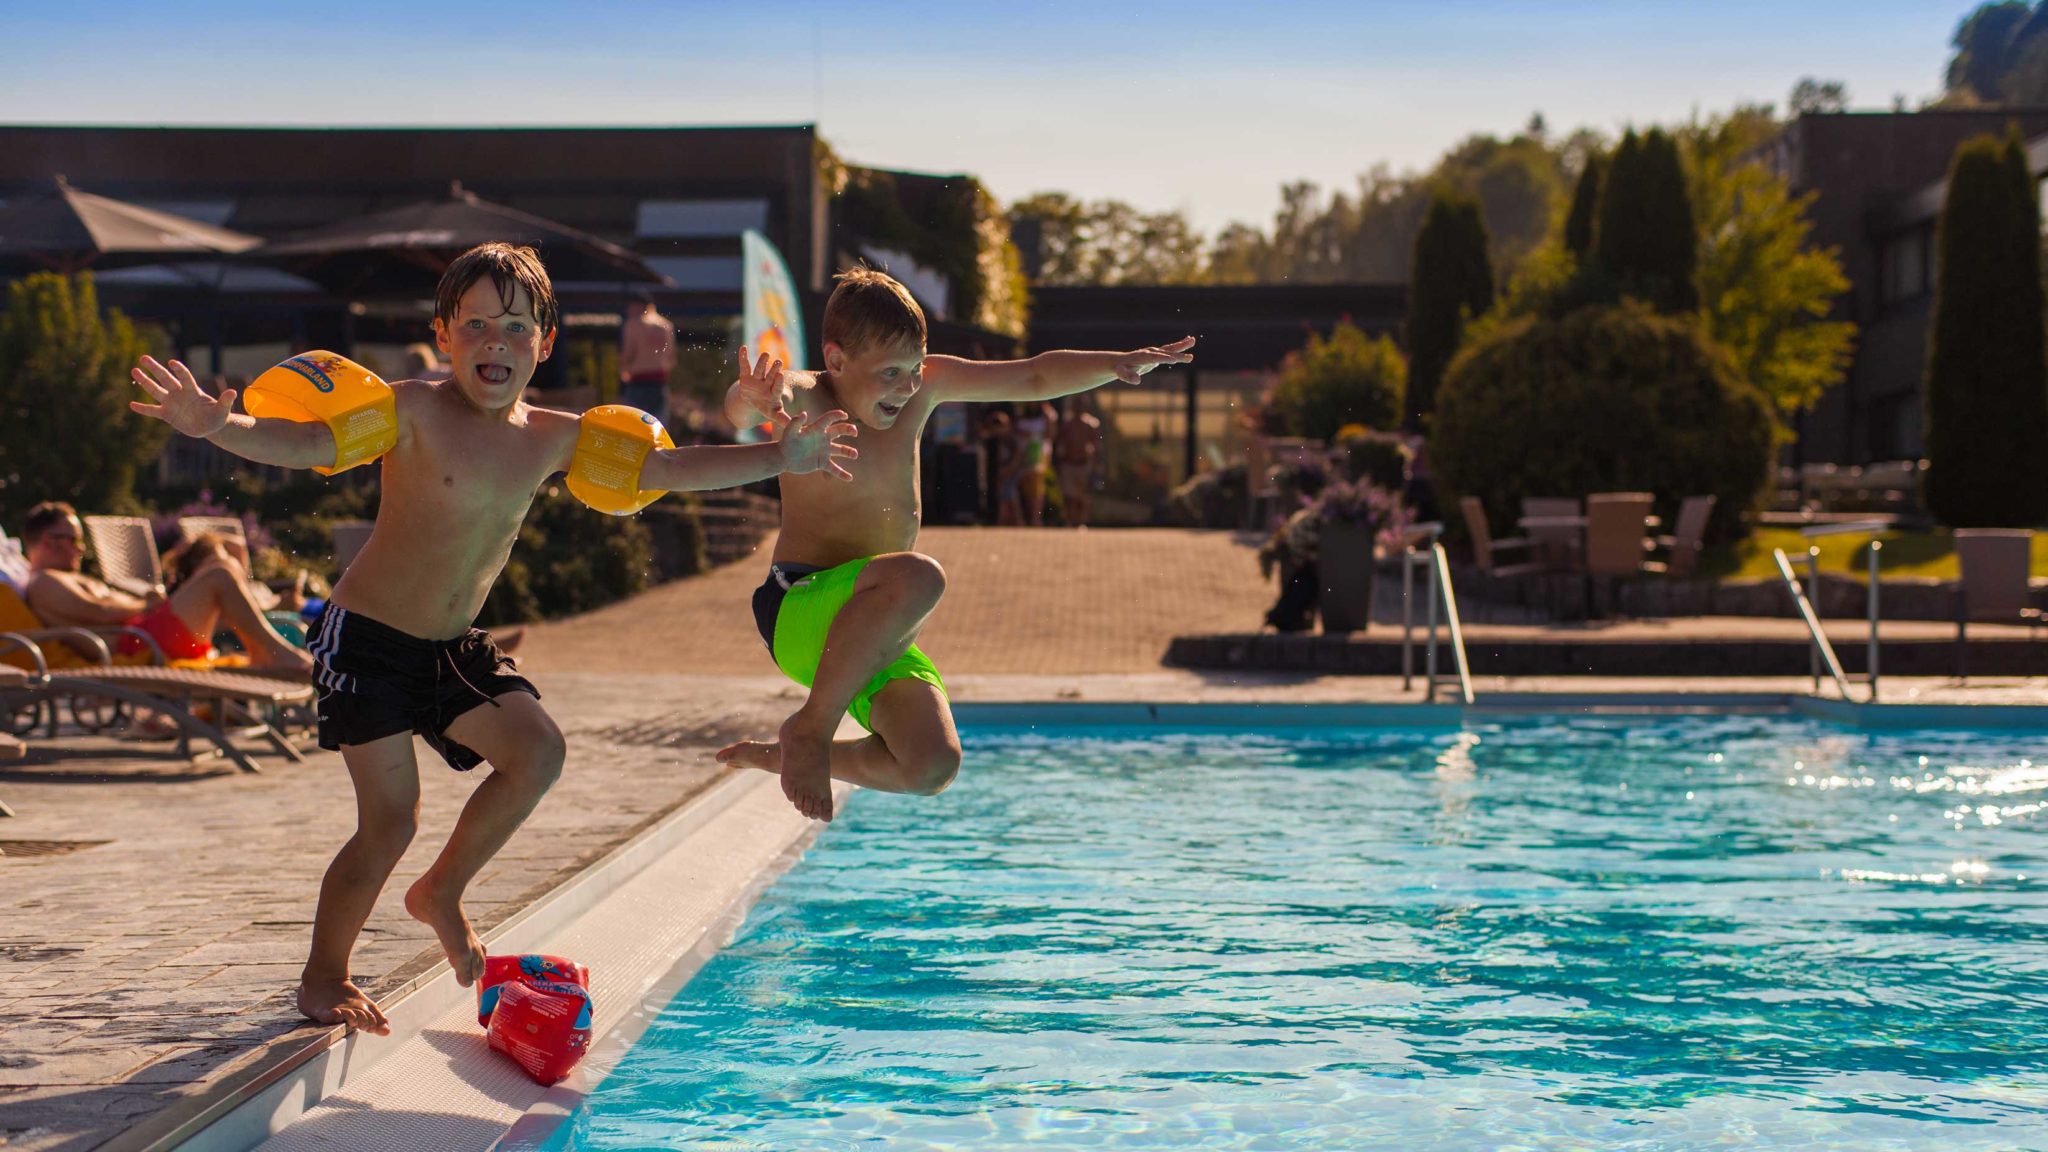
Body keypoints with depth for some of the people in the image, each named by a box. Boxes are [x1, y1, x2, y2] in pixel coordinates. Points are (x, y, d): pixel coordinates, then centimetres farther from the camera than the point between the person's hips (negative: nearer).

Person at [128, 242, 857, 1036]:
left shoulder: (552, 440, 1)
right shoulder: (414, 413, -16)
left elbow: (665, 468, 6)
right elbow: (304, 444, -28)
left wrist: (778, 458, 3)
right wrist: (219, 427, -47)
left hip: (453, 646, 6)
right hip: (368, 641, -6)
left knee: (536, 751, -13)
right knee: (390, 821, -8)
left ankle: (442, 893, 12)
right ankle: (323, 976, 16)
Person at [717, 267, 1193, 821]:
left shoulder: (924, 385, 5)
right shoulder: (807, 398, -14)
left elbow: (1034, 378, 11)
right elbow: (740, 405, -37)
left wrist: (1120, 364, -3)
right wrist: (754, 400, -62)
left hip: (881, 637, 7)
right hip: (800, 610, -7)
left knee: (932, 767, -15)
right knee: (917, 576, -37)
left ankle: (785, 756, 11)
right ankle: (811, 727, -19)